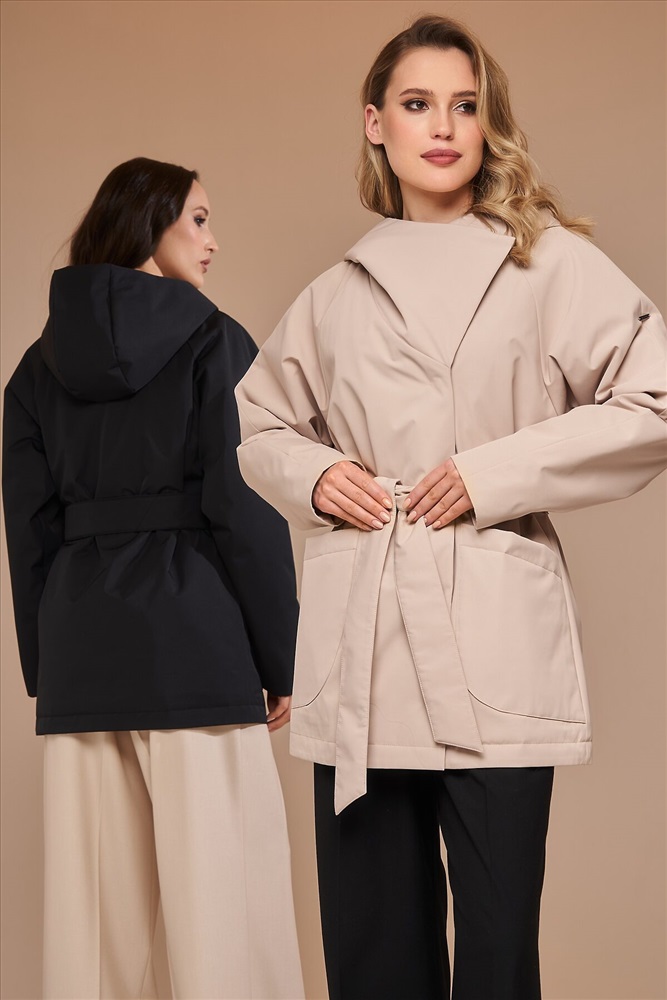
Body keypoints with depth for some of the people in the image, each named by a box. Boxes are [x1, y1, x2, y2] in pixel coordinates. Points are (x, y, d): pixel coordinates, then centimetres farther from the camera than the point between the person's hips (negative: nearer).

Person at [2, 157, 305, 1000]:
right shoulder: (213, 343, -2)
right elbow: (246, 510, -8)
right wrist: (281, 657, -2)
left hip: (79, 645, 5)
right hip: (194, 637, -5)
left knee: (93, 900, 9)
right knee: (221, 894, -2)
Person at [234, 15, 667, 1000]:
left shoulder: (549, 264, 3)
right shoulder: (336, 295, 14)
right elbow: (256, 422, 26)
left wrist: (496, 473, -10)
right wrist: (312, 475, 4)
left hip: (493, 642, -3)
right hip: (360, 641, 4)